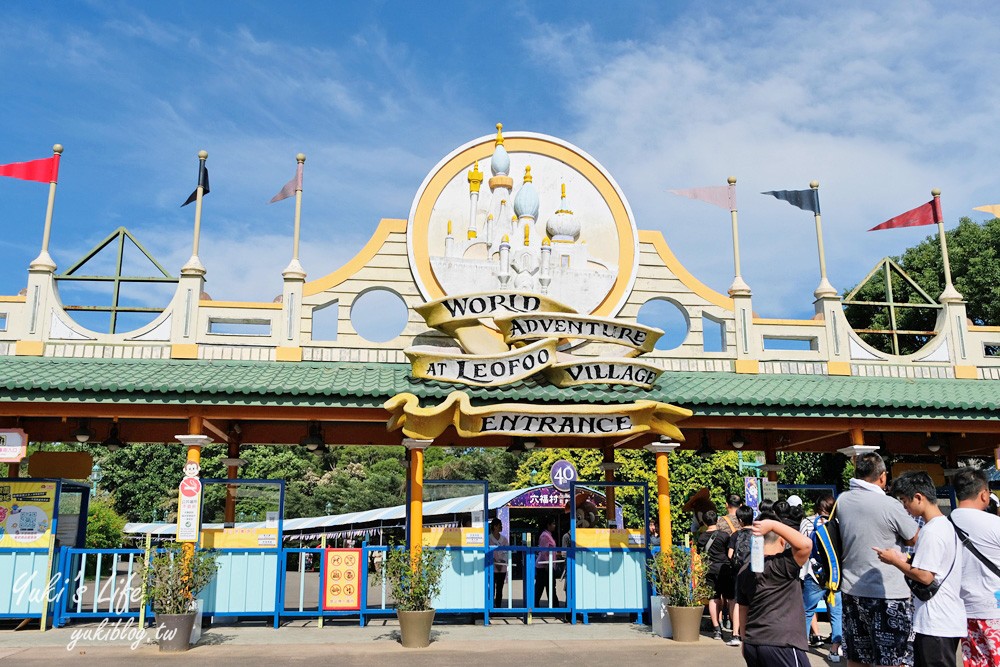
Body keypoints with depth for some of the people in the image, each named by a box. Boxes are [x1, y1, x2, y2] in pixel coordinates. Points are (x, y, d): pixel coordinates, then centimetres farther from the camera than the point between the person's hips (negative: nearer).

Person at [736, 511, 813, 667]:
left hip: (752, 644, 7)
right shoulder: (781, 564, -12)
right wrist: (773, 524, -24)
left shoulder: (744, 571, 10)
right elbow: (805, 544, -26)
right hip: (782, 645, -7)